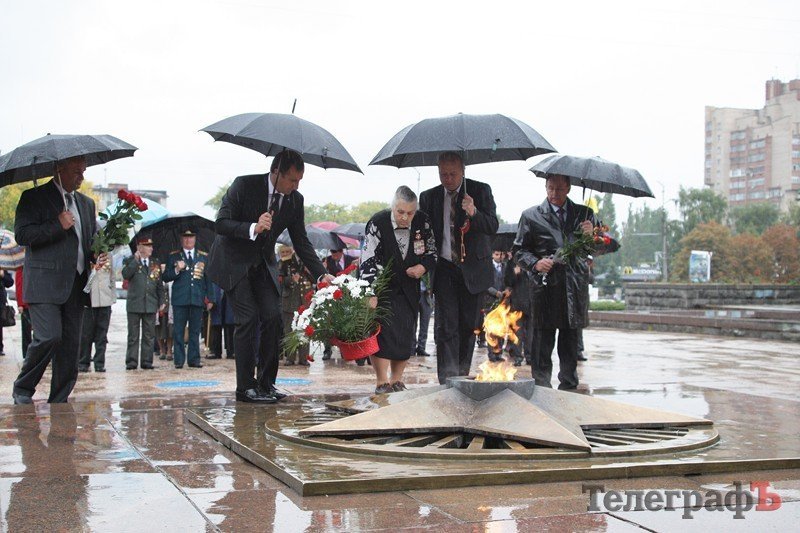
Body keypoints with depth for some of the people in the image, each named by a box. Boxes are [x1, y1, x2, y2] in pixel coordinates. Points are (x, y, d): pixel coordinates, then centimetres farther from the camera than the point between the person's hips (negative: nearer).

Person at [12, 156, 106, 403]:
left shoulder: (86, 203, 20)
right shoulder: (34, 197, 1)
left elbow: (92, 238, 27)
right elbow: (21, 234, -9)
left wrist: (99, 254, 6)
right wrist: (58, 225, -15)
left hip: (76, 285, 6)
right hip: (44, 283, -6)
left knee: (71, 344, 3)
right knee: (49, 337, -16)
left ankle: (59, 402, 11)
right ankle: (22, 389, 5)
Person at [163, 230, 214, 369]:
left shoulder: (204, 257, 14)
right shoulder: (173, 257, 10)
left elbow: (208, 279, 12)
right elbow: (165, 277, 6)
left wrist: (210, 299, 6)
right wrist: (176, 270, -12)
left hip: (197, 299, 1)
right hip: (180, 299, -1)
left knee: (195, 331, 4)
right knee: (178, 330, -2)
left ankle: (194, 359, 8)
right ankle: (179, 360, 1)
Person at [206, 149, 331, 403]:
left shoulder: (295, 200, -5)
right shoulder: (244, 185, -19)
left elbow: (301, 242, 1)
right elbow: (221, 224, -19)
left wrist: (322, 274, -9)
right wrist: (253, 228, -36)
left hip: (263, 263, 5)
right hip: (234, 262, -5)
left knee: (273, 317, -5)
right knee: (249, 318, -13)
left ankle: (266, 383, 6)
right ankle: (245, 387, -7)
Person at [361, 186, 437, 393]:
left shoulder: (422, 222, -8)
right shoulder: (378, 223, -19)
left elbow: (432, 251, 6)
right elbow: (368, 261, -21)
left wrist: (423, 266, -16)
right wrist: (370, 294, -28)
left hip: (408, 288, 4)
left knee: (406, 334, 2)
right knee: (382, 330, -14)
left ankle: (397, 380, 13)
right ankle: (382, 382, -9)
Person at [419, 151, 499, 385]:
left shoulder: (481, 191, 0)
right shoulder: (429, 197, 6)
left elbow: (493, 226, -8)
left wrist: (474, 213, -28)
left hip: (473, 268, 0)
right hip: (444, 269, 0)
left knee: (469, 325, 7)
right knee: (446, 325, -9)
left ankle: (462, 375, 21)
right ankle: (448, 379, -12)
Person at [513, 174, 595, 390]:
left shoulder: (584, 214, 14)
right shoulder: (531, 215, 8)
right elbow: (519, 250, 8)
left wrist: (590, 235, -9)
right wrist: (535, 263, -11)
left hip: (575, 289, 2)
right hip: (545, 287, -2)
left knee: (571, 340, 6)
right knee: (542, 340, -5)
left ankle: (568, 388, 16)